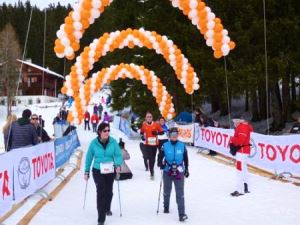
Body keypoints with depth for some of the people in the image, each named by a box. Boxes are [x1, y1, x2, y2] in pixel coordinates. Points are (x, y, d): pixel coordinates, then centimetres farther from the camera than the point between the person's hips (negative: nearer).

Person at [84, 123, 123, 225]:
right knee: (101, 192, -10)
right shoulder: (94, 143, -10)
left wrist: (118, 165, -28)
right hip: (98, 171, -2)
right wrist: (86, 171, 2)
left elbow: (118, 155, -10)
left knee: (109, 192, 18)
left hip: (110, 171, 2)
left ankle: (107, 209, 47)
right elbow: (89, 157, -1)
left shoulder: (113, 142, -10)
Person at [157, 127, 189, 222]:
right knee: (167, 191, 18)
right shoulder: (165, 145, -5)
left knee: (180, 193, -6)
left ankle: (182, 214, -7)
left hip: (179, 172, 0)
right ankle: (166, 207, 42)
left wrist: (186, 169, 11)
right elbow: (160, 156, -1)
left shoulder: (182, 145, -1)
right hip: (167, 172, 1)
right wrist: (160, 163, -21)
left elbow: (185, 158, 9)